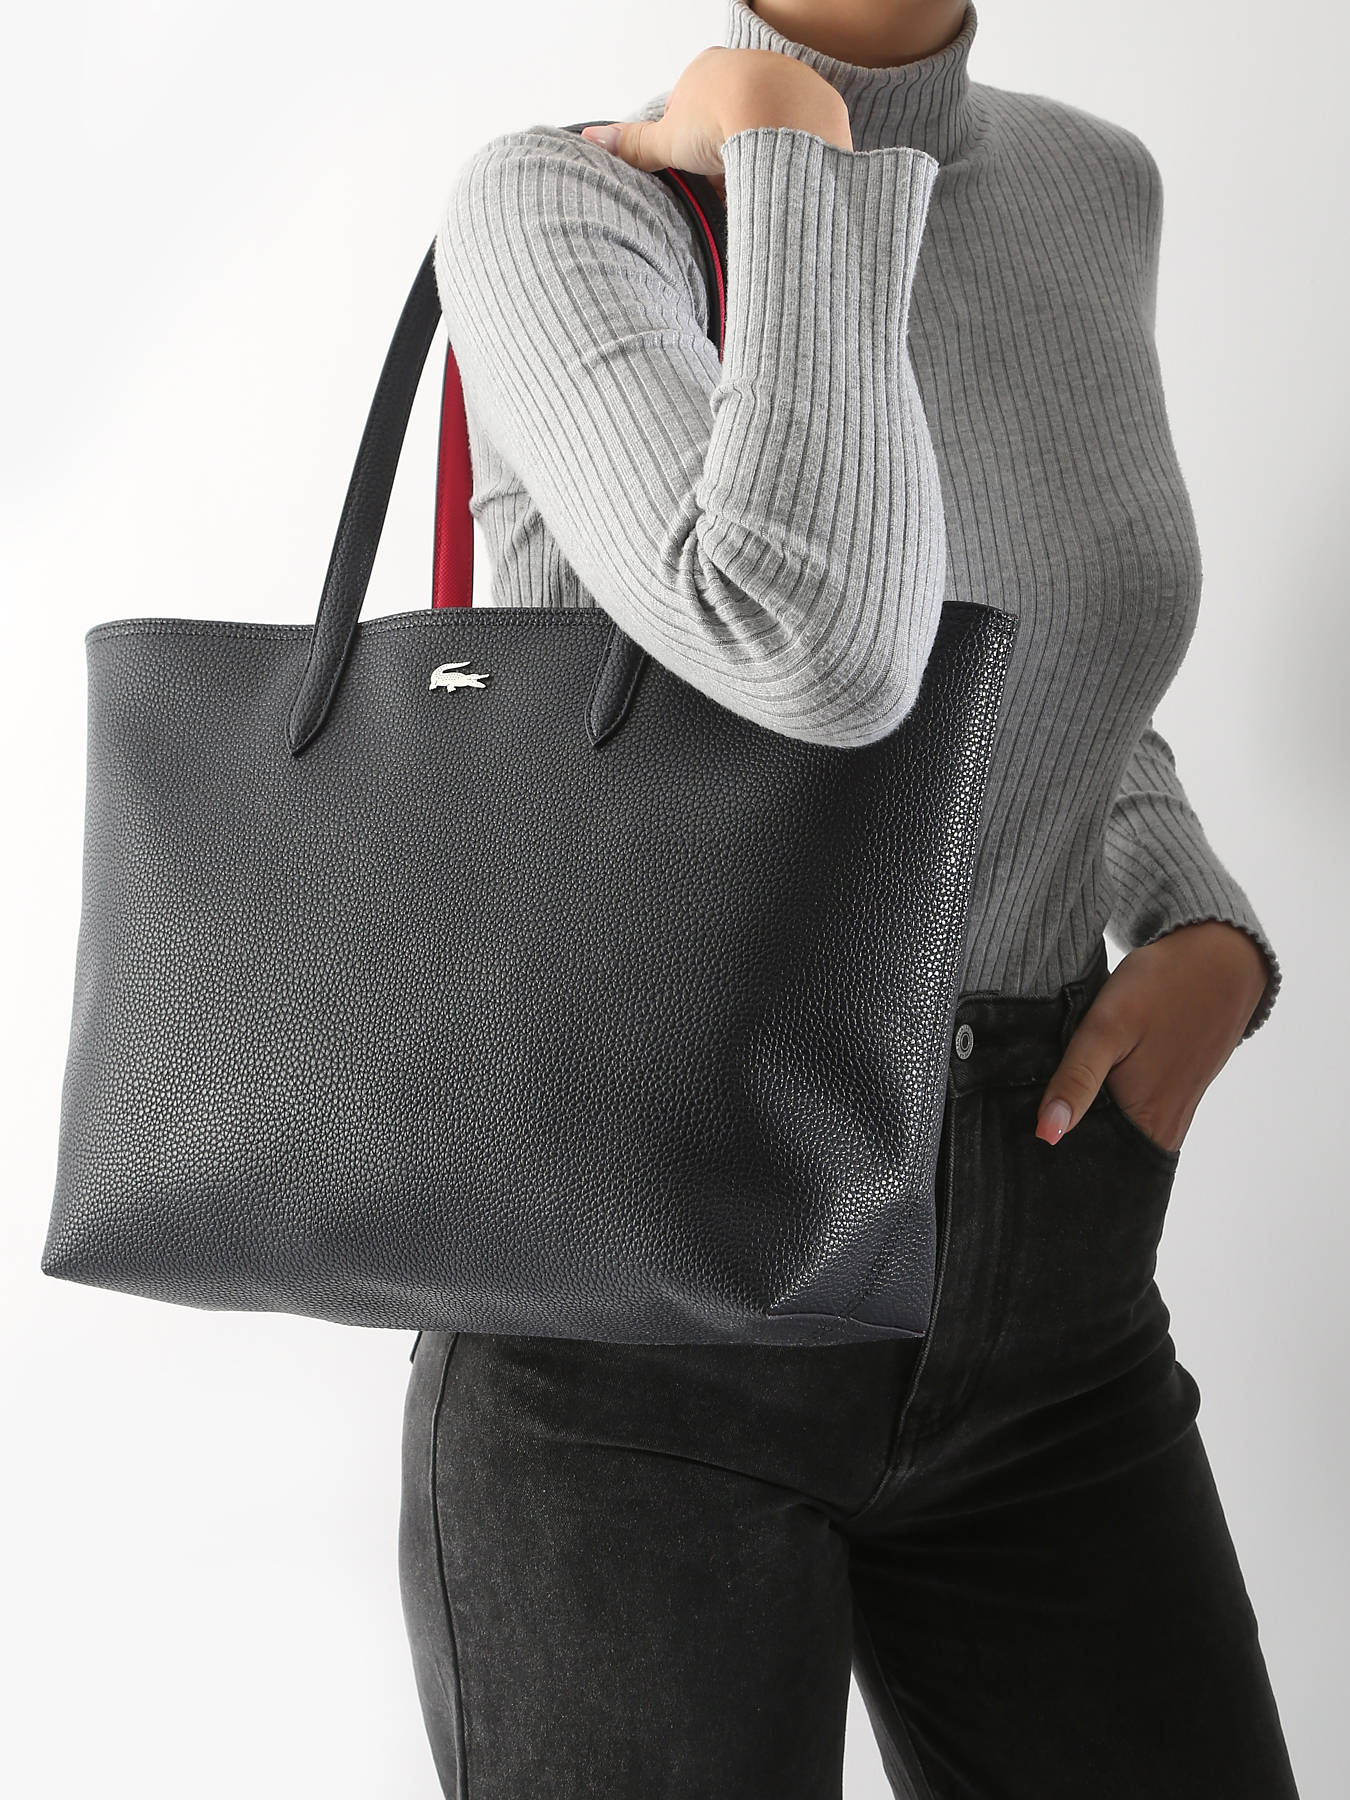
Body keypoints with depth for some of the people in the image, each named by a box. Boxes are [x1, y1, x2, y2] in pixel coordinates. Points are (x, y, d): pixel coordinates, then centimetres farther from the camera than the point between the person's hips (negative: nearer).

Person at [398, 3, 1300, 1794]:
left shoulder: (1087, 188, 7)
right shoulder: (551, 209, -13)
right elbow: (815, 651, -34)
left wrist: (1210, 943, 0)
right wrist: (784, 153, -17)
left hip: (1029, 1320, 6)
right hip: (632, 1301, -5)